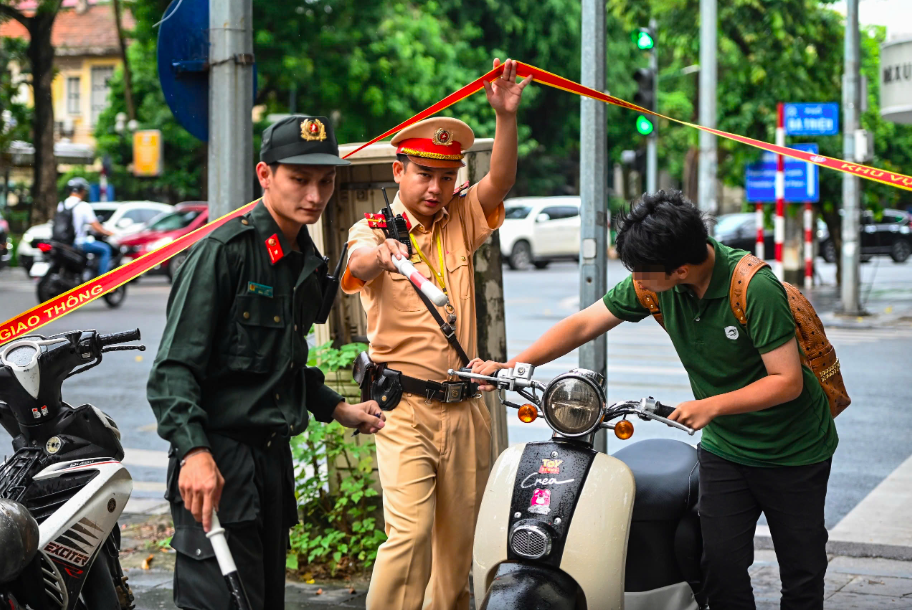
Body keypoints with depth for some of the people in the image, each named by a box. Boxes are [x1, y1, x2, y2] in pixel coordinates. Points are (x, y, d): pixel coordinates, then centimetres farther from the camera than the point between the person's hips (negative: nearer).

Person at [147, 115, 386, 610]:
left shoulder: (309, 264, 16)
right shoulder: (226, 250, -10)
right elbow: (175, 365, -16)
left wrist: (337, 410, 19)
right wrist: (194, 452, -28)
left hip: (274, 457, 8)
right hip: (216, 462, -8)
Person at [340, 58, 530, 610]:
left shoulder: (460, 222, 10)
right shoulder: (374, 229, -4)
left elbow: (500, 182, -7)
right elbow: (357, 263, -26)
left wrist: (507, 116, -21)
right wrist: (379, 251, -50)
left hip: (465, 407, 5)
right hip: (405, 405, -5)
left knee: (459, 542, 12)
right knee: (411, 531, -17)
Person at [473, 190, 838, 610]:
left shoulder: (755, 288, -27)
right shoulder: (654, 283, -10)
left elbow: (788, 380, -24)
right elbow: (584, 324, -2)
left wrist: (711, 406, -30)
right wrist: (511, 365, -11)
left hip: (793, 450, -4)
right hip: (724, 446, 5)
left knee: (801, 571, 4)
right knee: (721, 565, -3)